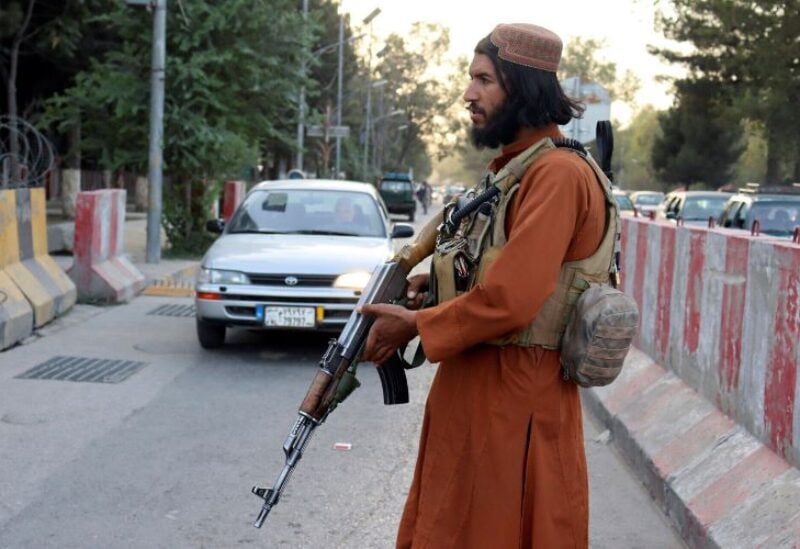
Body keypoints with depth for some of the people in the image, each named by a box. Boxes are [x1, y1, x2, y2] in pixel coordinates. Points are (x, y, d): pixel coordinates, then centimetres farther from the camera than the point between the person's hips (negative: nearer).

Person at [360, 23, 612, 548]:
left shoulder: (557, 174, -17)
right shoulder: (512, 169, 16)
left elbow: (511, 299, -23)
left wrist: (417, 325, -11)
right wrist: (442, 285, 4)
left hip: (514, 400, -10)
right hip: (473, 389, 10)